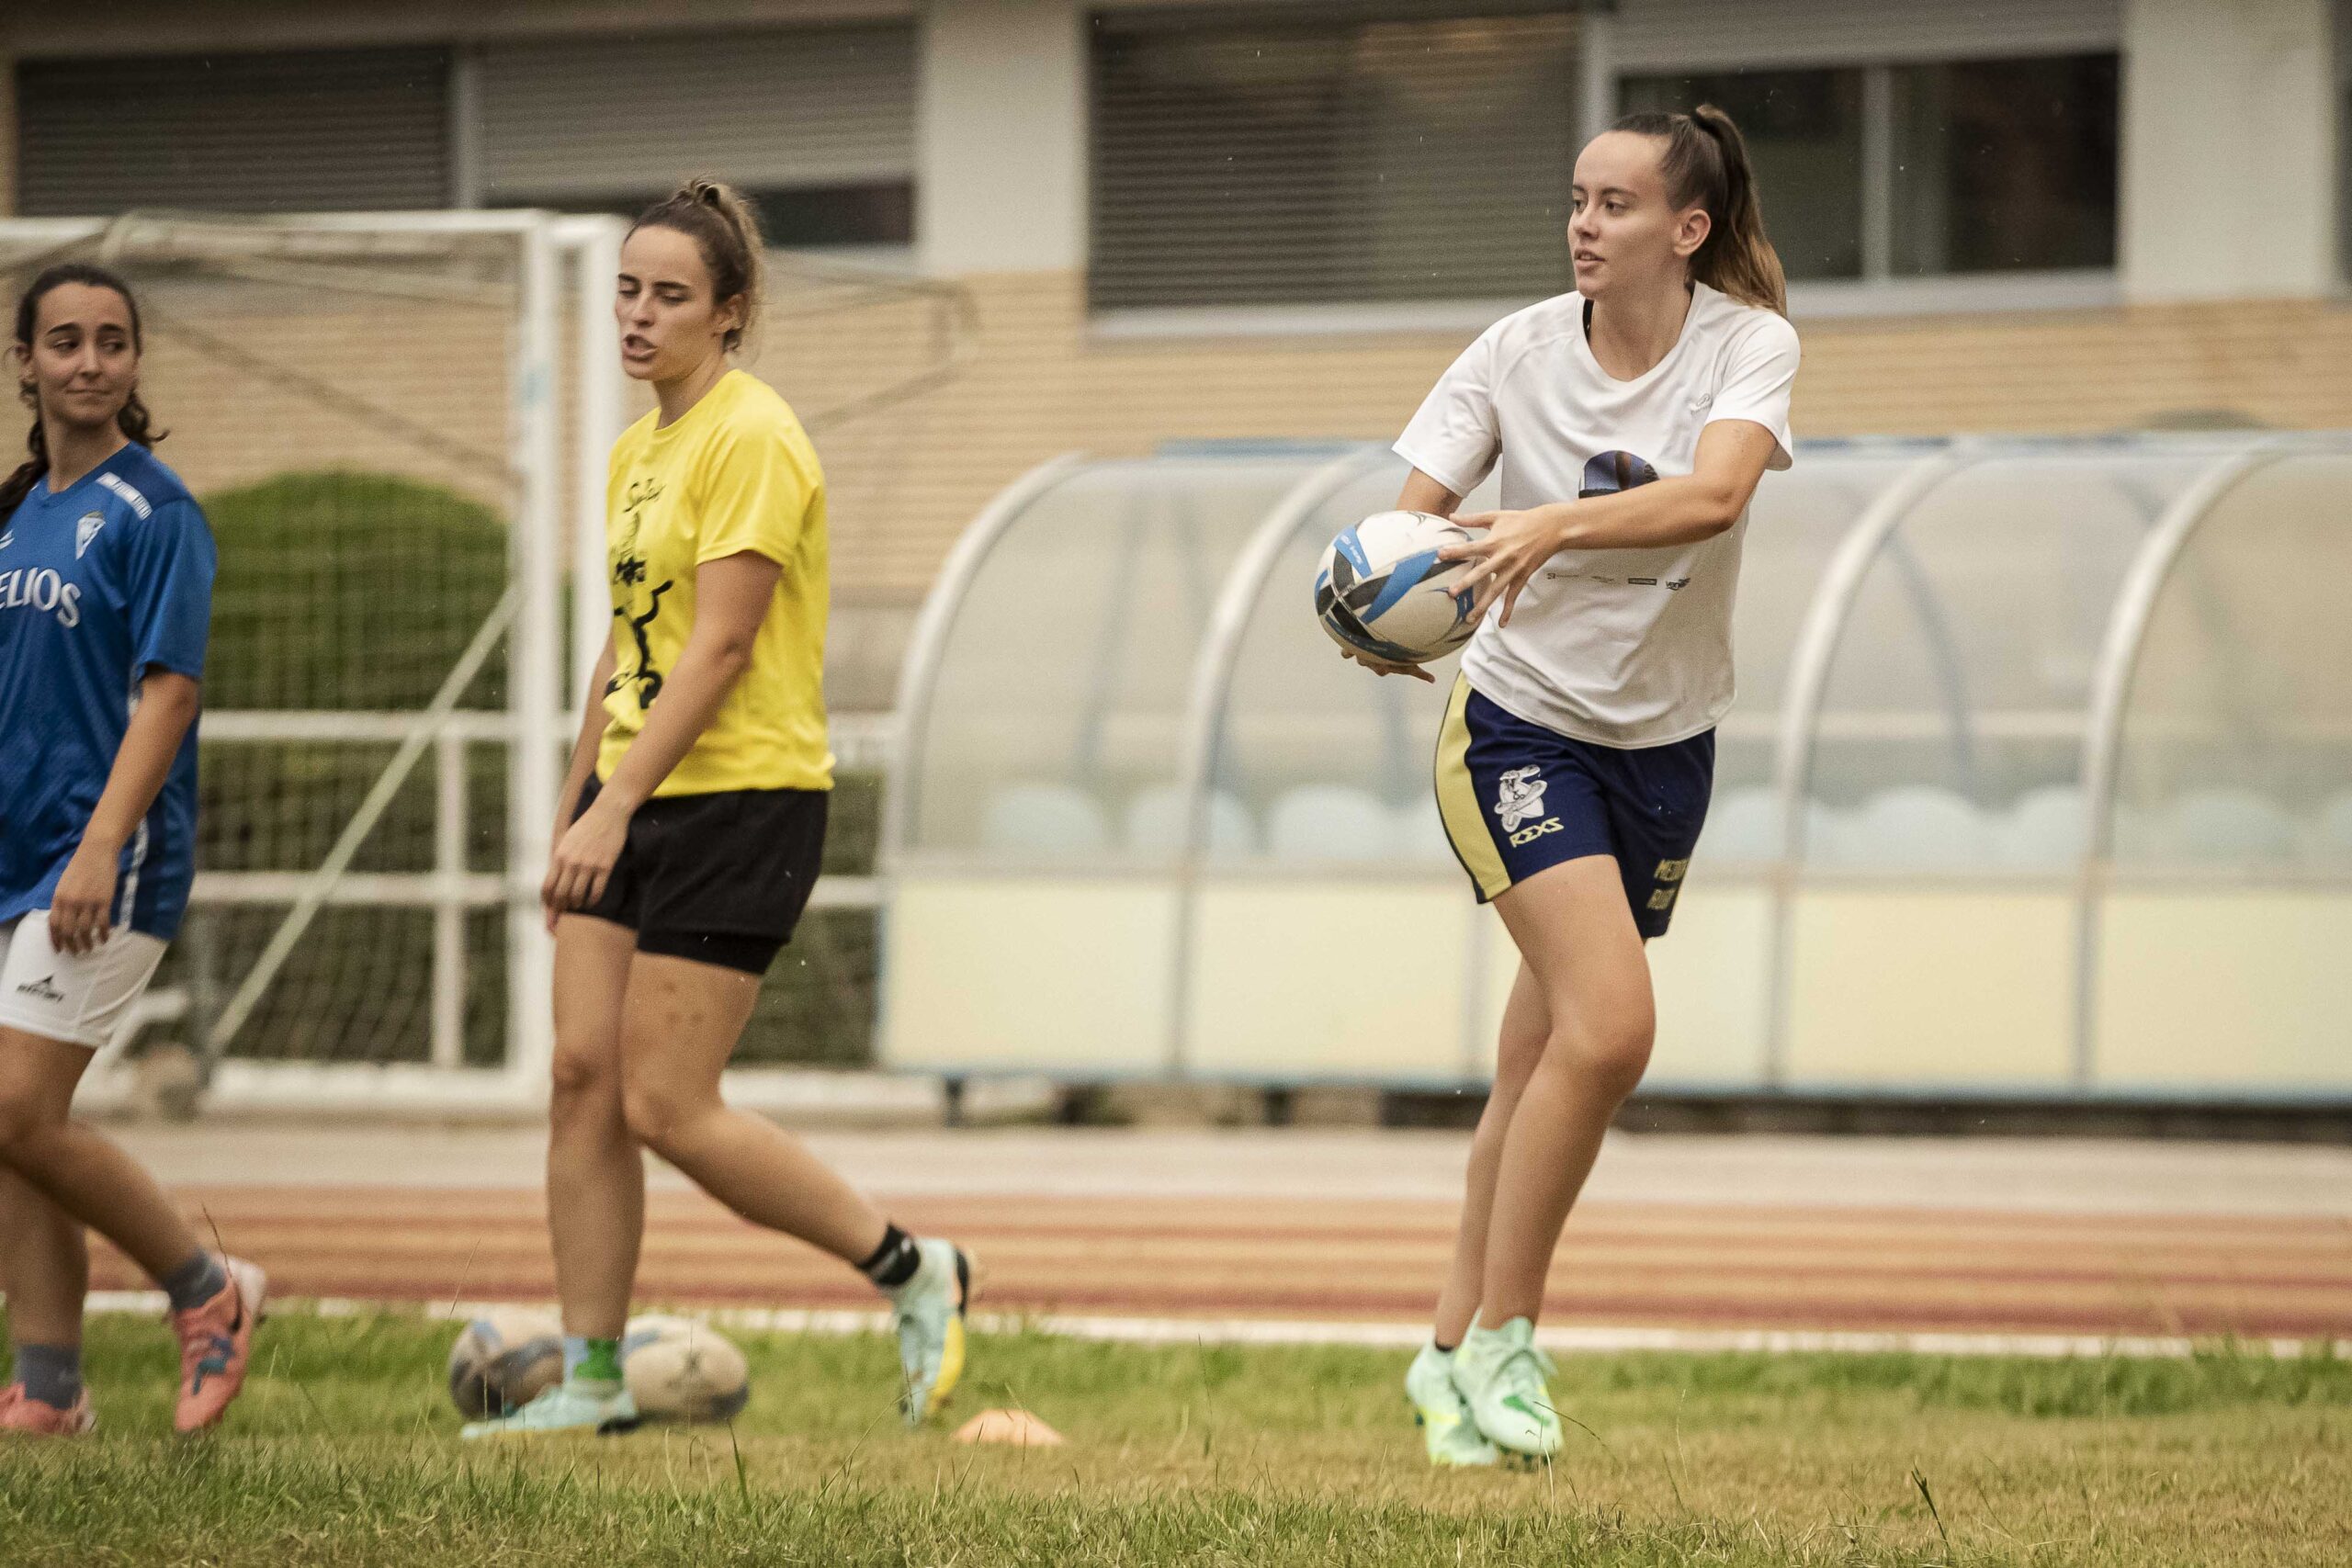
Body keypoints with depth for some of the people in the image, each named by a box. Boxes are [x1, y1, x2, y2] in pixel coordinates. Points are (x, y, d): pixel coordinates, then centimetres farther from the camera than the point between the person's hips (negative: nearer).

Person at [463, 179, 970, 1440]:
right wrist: (572, 816, 21)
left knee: (665, 1106, -9)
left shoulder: (751, 439, -13)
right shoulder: (637, 450, 15)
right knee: (582, 1074, 1)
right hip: (631, 795, 9)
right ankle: (591, 1380, 6)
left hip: (742, 795, -8)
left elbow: (722, 641, -20)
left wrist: (617, 804, -23)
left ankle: (914, 1275, 6)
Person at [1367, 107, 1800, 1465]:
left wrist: (1554, 523, -45)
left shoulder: (1751, 345, -10)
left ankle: (1456, 1352, 23)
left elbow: (1713, 493, -29)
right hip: (1523, 726, -2)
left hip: (1666, 746, 2)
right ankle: (1501, 1337, -9)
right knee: (1608, 1024, -20)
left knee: (1548, 1064, 9)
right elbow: (1409, 516, -12)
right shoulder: (1521, 351, -9)